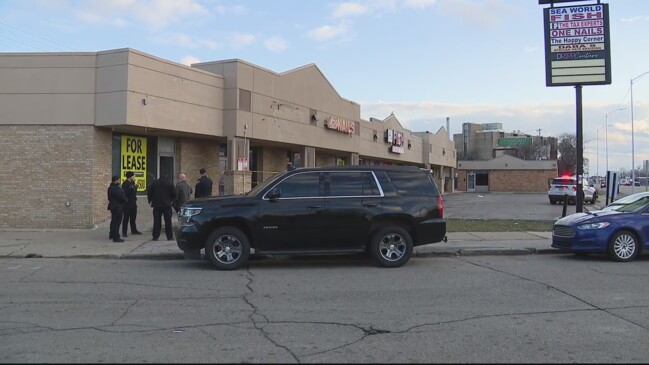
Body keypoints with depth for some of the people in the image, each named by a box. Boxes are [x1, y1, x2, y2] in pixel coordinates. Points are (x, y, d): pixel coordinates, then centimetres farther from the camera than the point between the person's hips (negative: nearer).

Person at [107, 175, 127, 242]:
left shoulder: (111, 188, 13)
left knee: (114, 221, 23)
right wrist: (125, 200, -3)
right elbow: (121, 196, -22)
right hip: (117, 207, -11)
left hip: (113, 206, 11)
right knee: (117, 222, -8)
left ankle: (111, 235, 37)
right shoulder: (115, 188, -21)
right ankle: (116, 237, -7)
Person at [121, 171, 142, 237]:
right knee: (126, 218, -4)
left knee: (133, 217, 16)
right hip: (128, 203, -9)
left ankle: (134, 230, 27)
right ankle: (124, 232, 0)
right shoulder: (125, 184, -14)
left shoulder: (132, 183, 15)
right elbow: (124, 193, -19)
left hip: (133, 203, 9)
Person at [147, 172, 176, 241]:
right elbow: (174, 193, -1)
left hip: (157, 205, 2)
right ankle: (169, 236, 2)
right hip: (167, 205, -1)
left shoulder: (154, 183, 3)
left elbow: (149, 193, 5)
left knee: (156, 221, 5)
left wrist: (150, 201, 18)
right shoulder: (169, 183, -2)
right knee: (168, 221, 3)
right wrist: (172, 200, 14)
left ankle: (155, 236, 3)